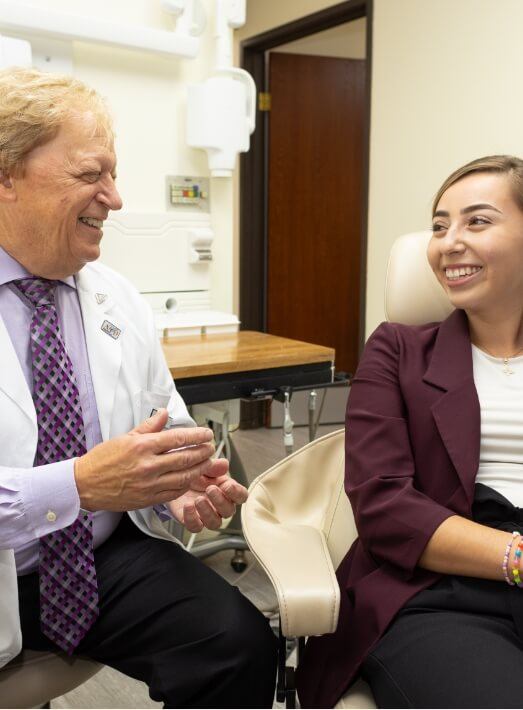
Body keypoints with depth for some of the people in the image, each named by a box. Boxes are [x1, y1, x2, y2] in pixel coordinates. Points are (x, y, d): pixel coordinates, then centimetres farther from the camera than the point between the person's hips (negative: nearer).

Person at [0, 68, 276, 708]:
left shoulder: (121, 302, 4)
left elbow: (168, 434, 10)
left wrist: (180, 488, -11)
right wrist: (78, 485, -30)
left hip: (107, 560, 4)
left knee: (239, 644, -19)